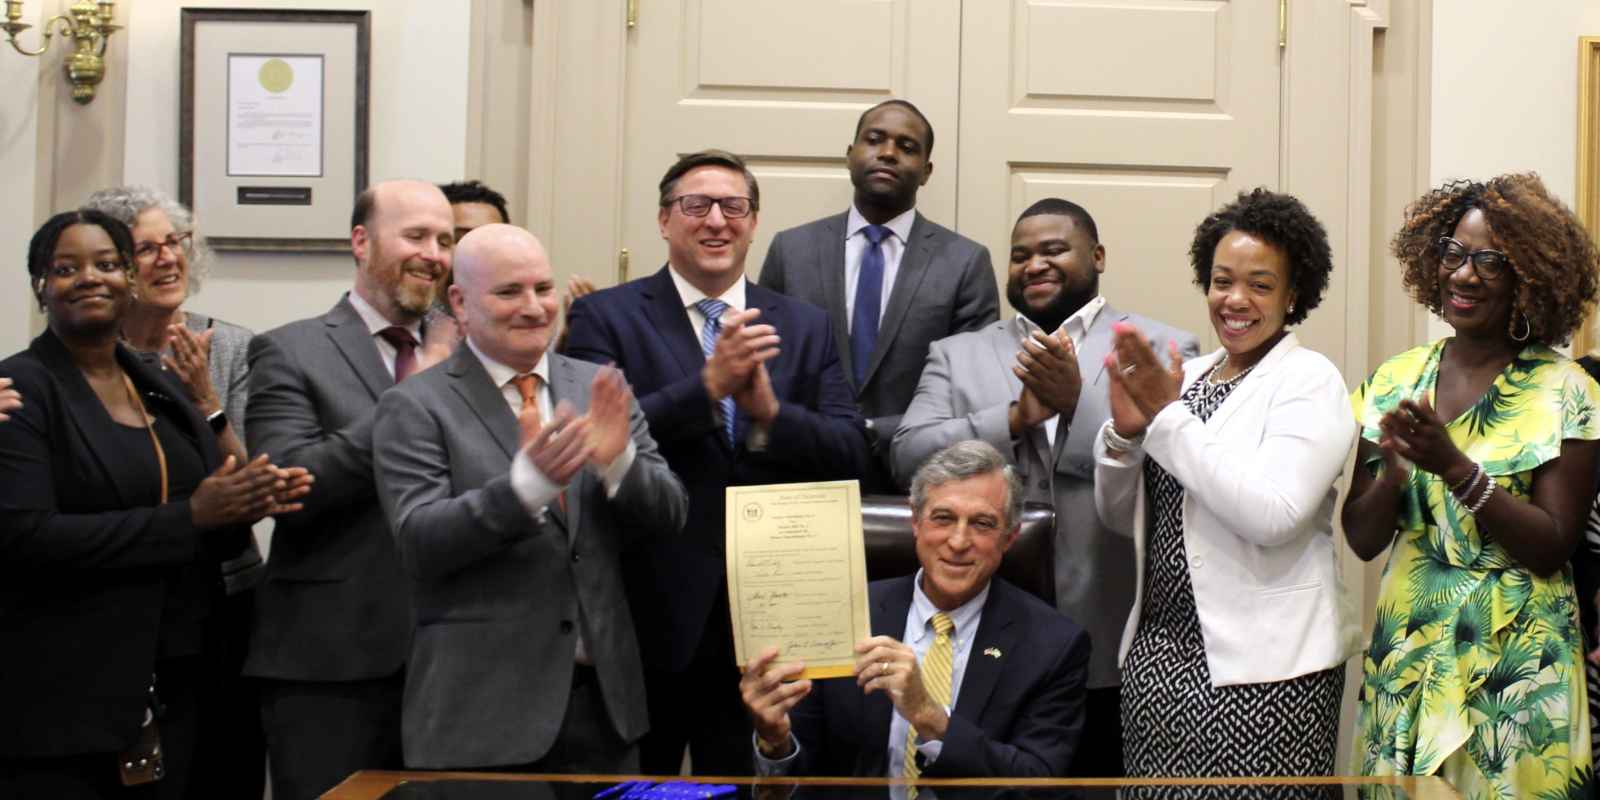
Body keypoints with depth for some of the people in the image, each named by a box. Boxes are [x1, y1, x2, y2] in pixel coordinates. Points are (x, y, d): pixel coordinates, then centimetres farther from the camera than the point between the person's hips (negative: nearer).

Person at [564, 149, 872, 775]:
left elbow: (851, 452, 1)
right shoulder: (604, 317, 0)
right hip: (650, 612, -2)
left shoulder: (804, 326, 9)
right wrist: (707, 385, -22)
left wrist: (771, 411, -16)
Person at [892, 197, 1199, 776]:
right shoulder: (957, 355, 11)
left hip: (1112, 648, -1)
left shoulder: (1164, 349, 5)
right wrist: (1017, 416, -13)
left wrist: (1078, 401, -18)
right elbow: (909, 456, -2)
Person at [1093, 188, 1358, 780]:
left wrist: (1168, 415, -15)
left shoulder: (1309, 379, -6)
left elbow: (1271, 514, -21)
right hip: (1156, 648, 5)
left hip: (1262, 665, -5)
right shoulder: (1187, 377, 9)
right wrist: (1125, 430, -7)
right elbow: (1119, 517, 12)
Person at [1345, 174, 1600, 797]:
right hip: (1405, 660, 3)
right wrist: (1395, 466, -18)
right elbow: (1363, 539, 1)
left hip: (1516, 674, -3)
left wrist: (1457, 468, -24)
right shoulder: (1396, 382, 2)